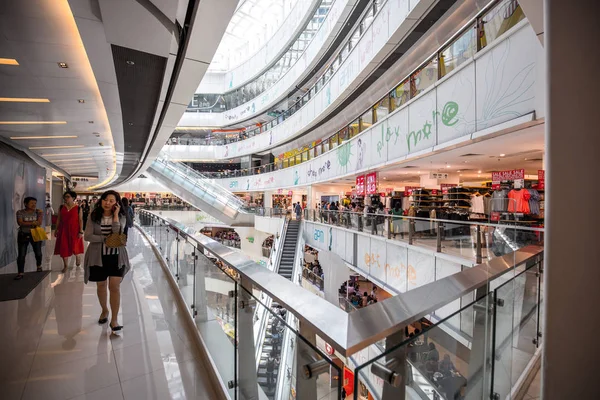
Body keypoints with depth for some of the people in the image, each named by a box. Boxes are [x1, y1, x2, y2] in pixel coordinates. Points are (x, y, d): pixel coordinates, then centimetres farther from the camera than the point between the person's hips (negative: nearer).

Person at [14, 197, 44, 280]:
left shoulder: (38, 212, -1)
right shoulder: (20, 212, -2)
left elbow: (39, 223, -13)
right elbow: (20, 223, -14)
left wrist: (26, 223, -16)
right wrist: (33, 223, -17)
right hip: (23, 235, 0)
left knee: (38, 252, 10)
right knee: (21, 255, -3)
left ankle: (39, 265, 35)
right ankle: (20, 273, 2)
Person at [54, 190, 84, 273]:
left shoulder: (78, 208, -6)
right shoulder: (61, 207, 4)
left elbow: (81, 220, -7)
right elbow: (59, 219, 9)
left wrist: (81, 231, -11)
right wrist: (56, 230, 7)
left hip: (74, 230, -3)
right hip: (63, 230, 3)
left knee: (75, 247, 3)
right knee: (64, 248, 7)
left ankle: (78, 259, 32)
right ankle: (65, 265, 21)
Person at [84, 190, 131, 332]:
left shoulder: (121, 217, -4)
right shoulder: (94, 216, -3)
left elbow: (117, 233, -20)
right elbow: (88, 236, -8)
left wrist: (115, 214, -19)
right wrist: (105, 238, -19)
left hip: (116, 256, -1)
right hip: (98, 256, 2)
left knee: (115, 287, -5)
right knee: (101, 286, 17)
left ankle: (114, 320, 5)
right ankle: (104, 310, 42)